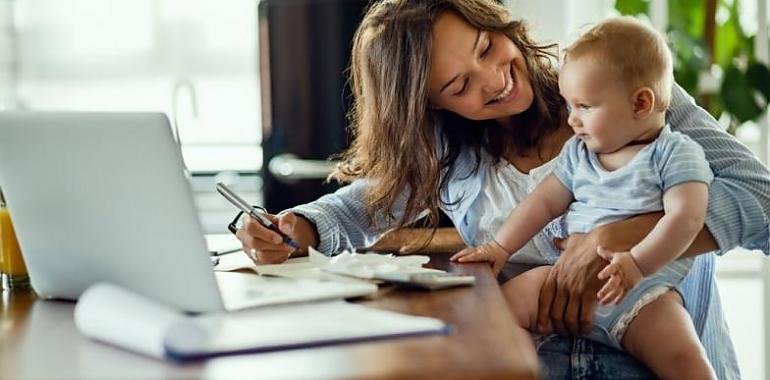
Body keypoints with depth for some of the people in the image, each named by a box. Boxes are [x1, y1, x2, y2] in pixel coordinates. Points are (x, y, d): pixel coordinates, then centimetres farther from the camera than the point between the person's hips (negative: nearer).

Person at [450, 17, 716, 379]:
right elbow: (544, 201, 19)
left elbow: (686, 217, -14)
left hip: (643, 289, -5)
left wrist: (636, 262, -27)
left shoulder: (676, 153, -2)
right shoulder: (578, 152, 17)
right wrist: (501, 247, 7)